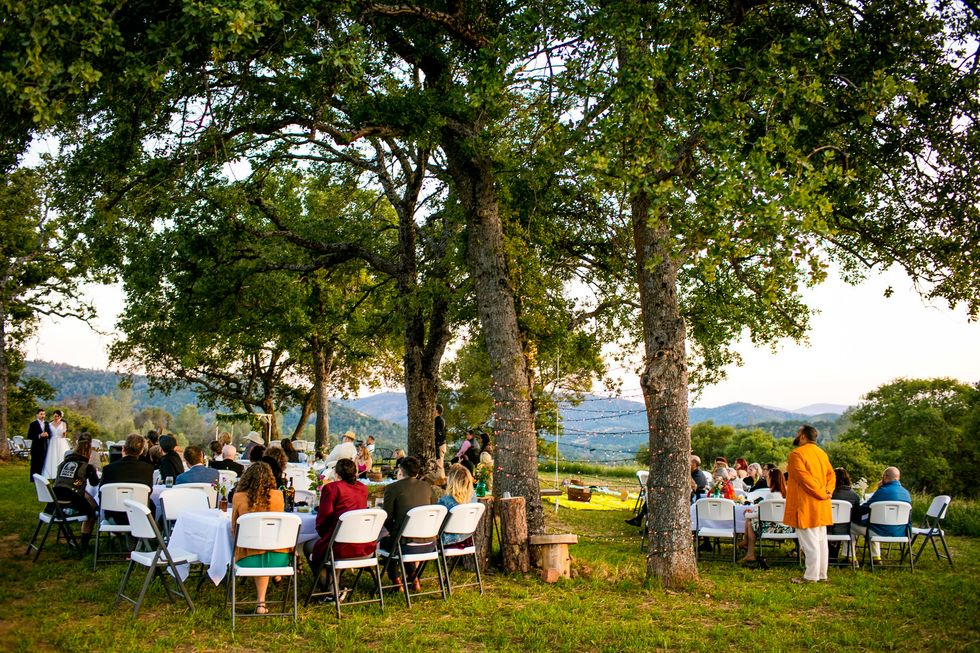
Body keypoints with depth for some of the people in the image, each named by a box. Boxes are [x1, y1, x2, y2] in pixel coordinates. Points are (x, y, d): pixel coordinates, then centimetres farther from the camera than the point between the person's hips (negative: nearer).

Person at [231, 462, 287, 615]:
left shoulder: (238, 498, -4)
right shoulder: (278, 496, -1)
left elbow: (234, 529, 9)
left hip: (249, 559, -1)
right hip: (279, 558, 1)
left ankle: (261, 602, 32)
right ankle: (261, 601, 41)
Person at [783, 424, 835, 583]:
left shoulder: (797, 454, -14)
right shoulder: (822, 453, 13)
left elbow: (804, 478, -21)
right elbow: (831, 474, 13)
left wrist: (822, 493, -15)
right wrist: (828, 491, 1)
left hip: (805, 505, -8)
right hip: (821, 507, 8)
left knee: (809, 542, -4)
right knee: (821, 540, 12)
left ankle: (811, 576, 0)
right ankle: (822, 574, 18)